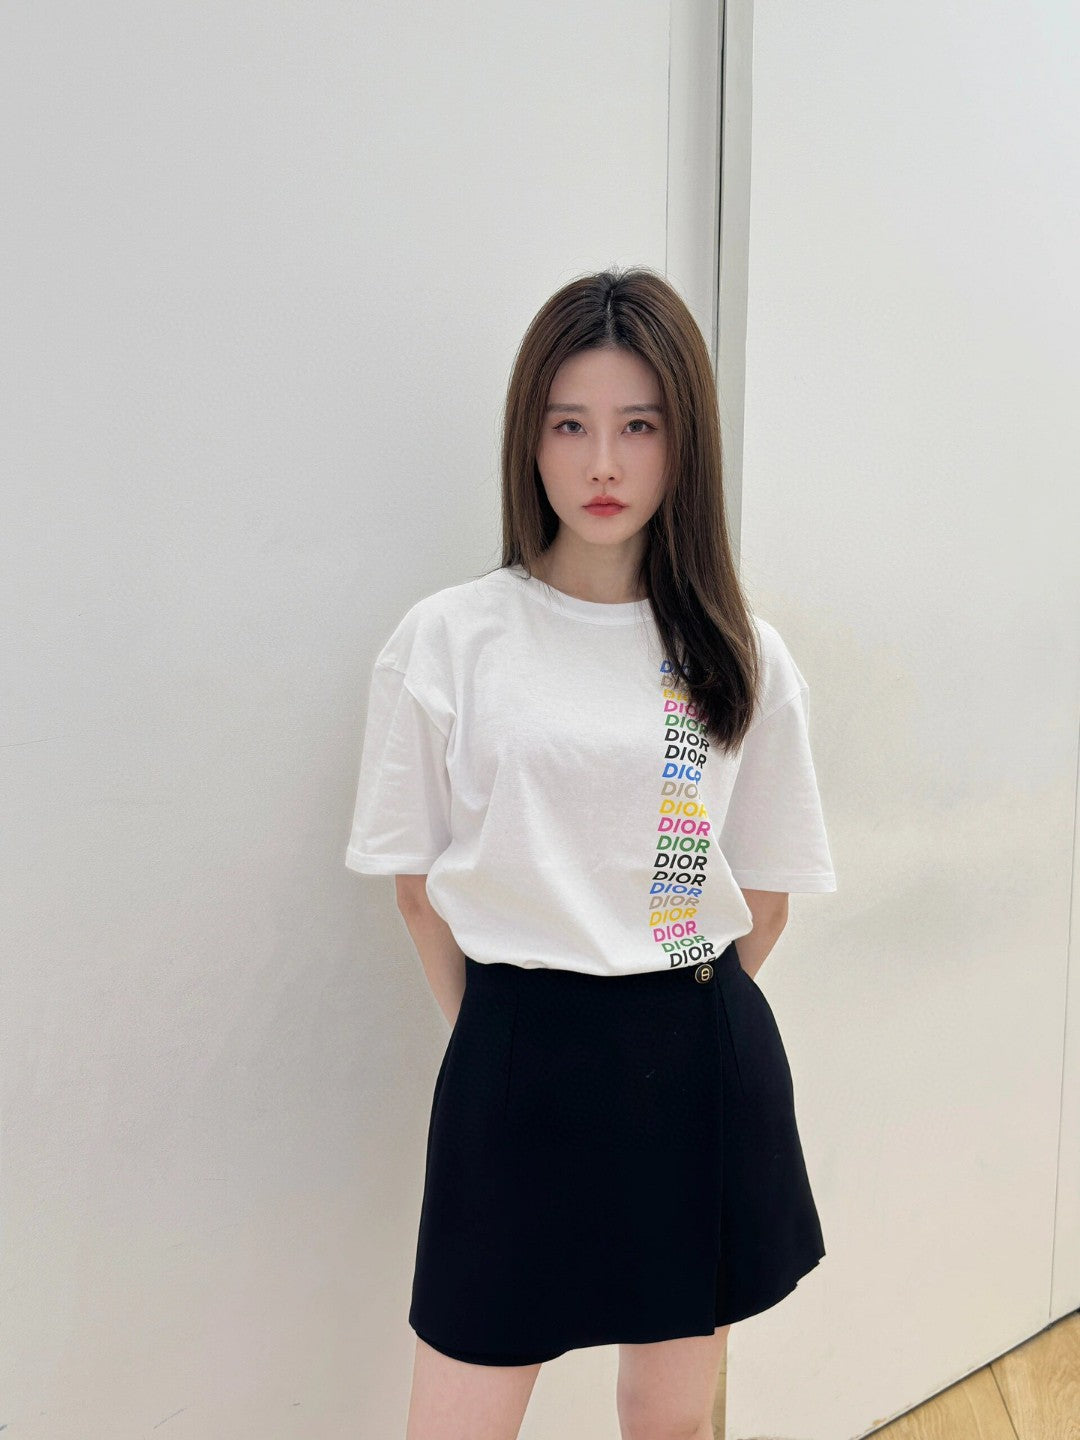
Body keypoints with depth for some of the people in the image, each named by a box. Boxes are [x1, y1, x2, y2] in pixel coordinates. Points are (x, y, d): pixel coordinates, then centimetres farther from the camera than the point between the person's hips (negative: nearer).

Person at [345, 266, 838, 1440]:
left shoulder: (747, 659, 1)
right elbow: (419, 881, 0)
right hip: (522, 1057, -2)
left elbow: (765, 895, 8)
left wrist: (680, 1019, 5)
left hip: (706, 1064, 3)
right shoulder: (446, 639, -6)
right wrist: (516, 1033, 2)